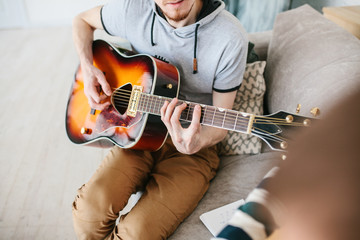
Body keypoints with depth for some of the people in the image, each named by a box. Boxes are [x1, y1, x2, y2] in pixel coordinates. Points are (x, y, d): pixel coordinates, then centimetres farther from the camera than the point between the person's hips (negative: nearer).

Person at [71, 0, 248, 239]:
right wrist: (88, 69, -5)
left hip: (192, 148, -2)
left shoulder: (230, 38, -17)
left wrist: (196, 143, -33)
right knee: (90, 209, -22)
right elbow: (83, 20, 13)